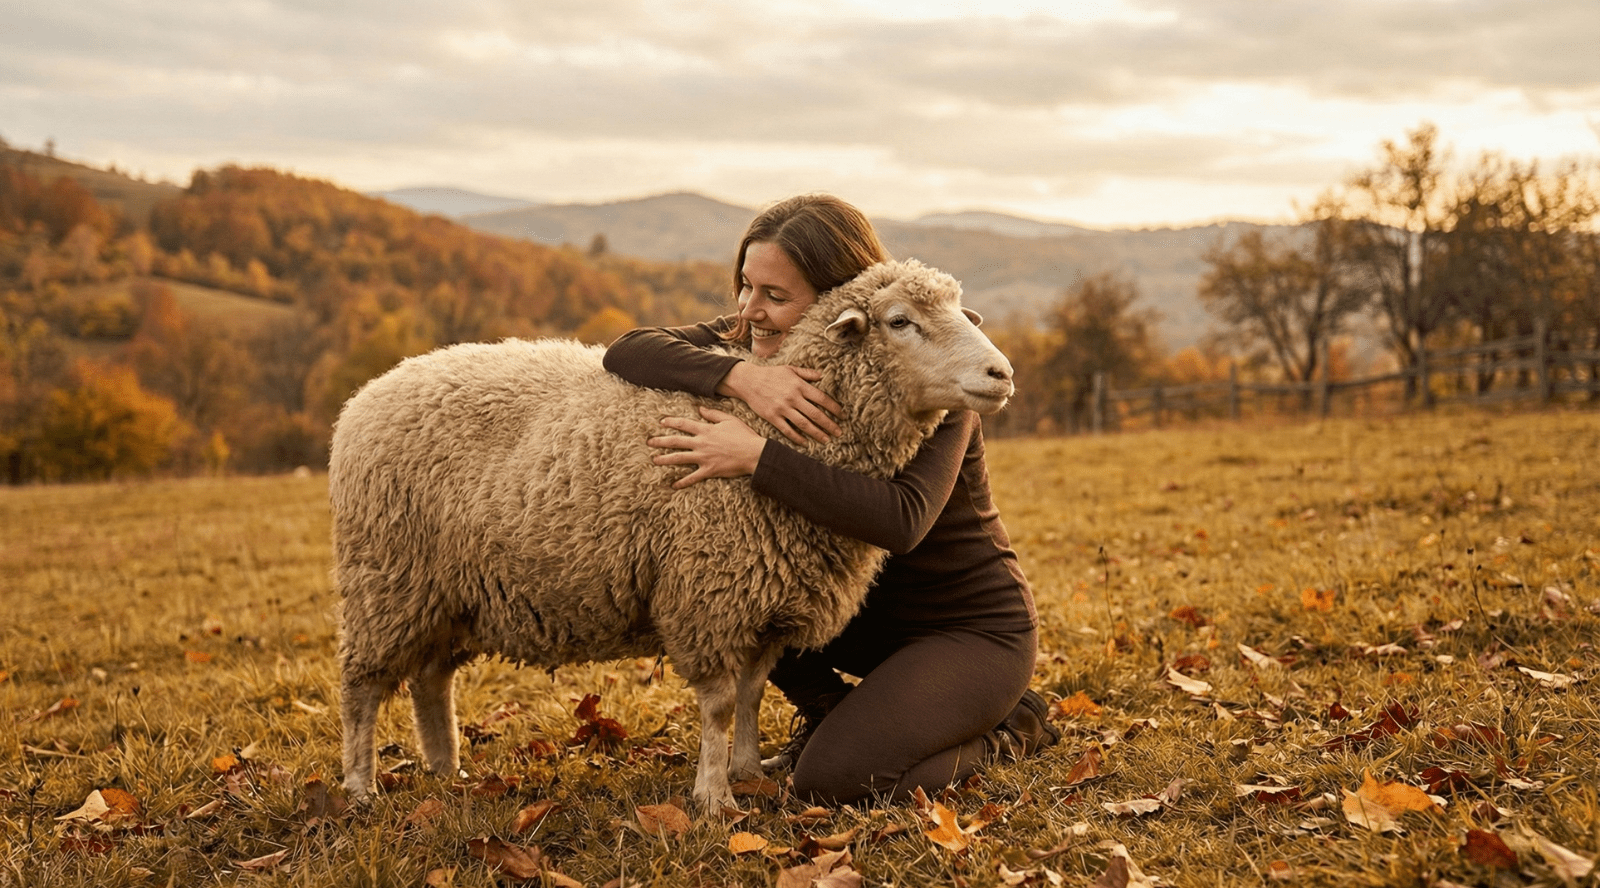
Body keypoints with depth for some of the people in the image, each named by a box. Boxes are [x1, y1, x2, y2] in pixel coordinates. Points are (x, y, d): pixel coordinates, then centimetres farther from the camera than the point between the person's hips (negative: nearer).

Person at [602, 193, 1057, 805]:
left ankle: (1004, 731, 3)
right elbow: (627, 352, -20)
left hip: (973, 631, -6)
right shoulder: (761, 345, -6)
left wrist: (757, 458, -44)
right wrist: (739, 375, -37)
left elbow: (900, 521, -40)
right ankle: (825, 708, 7)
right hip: (869, 611, 6)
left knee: (832, 778, -24)